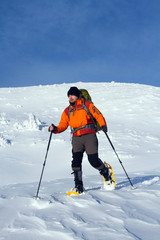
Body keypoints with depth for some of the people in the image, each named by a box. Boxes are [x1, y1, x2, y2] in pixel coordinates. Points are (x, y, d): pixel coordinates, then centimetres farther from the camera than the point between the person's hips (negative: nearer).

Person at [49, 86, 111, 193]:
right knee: (76, 161, -8)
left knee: (93, 160, -7)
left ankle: (106, 172, 24)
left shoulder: (87, 105, 4)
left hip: (89, 136, -3)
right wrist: (55, 129, -10)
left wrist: (103, 125, -12)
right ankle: (79, 186, -2)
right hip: (76, 138, 4)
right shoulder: (67, 111, 14)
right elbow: (63, 125, 10)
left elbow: (98, 115, 5)